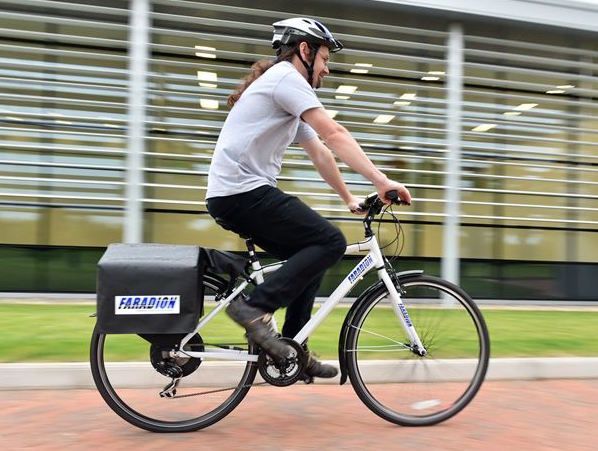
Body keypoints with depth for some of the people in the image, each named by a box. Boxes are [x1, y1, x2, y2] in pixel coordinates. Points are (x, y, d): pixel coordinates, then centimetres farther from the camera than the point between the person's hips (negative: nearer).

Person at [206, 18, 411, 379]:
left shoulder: (287, 96, 25)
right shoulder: (286, 77, -7)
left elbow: (320, 153, 25)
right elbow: (335, 135, -17)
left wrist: (350, 198, 24)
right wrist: (381, 181, -20)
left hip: (230, 196, 10)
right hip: (243, 190, -10)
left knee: (310, 254, 14)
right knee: (331, 242, -12)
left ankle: (293, 349, 16)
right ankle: (255, 308, -15)